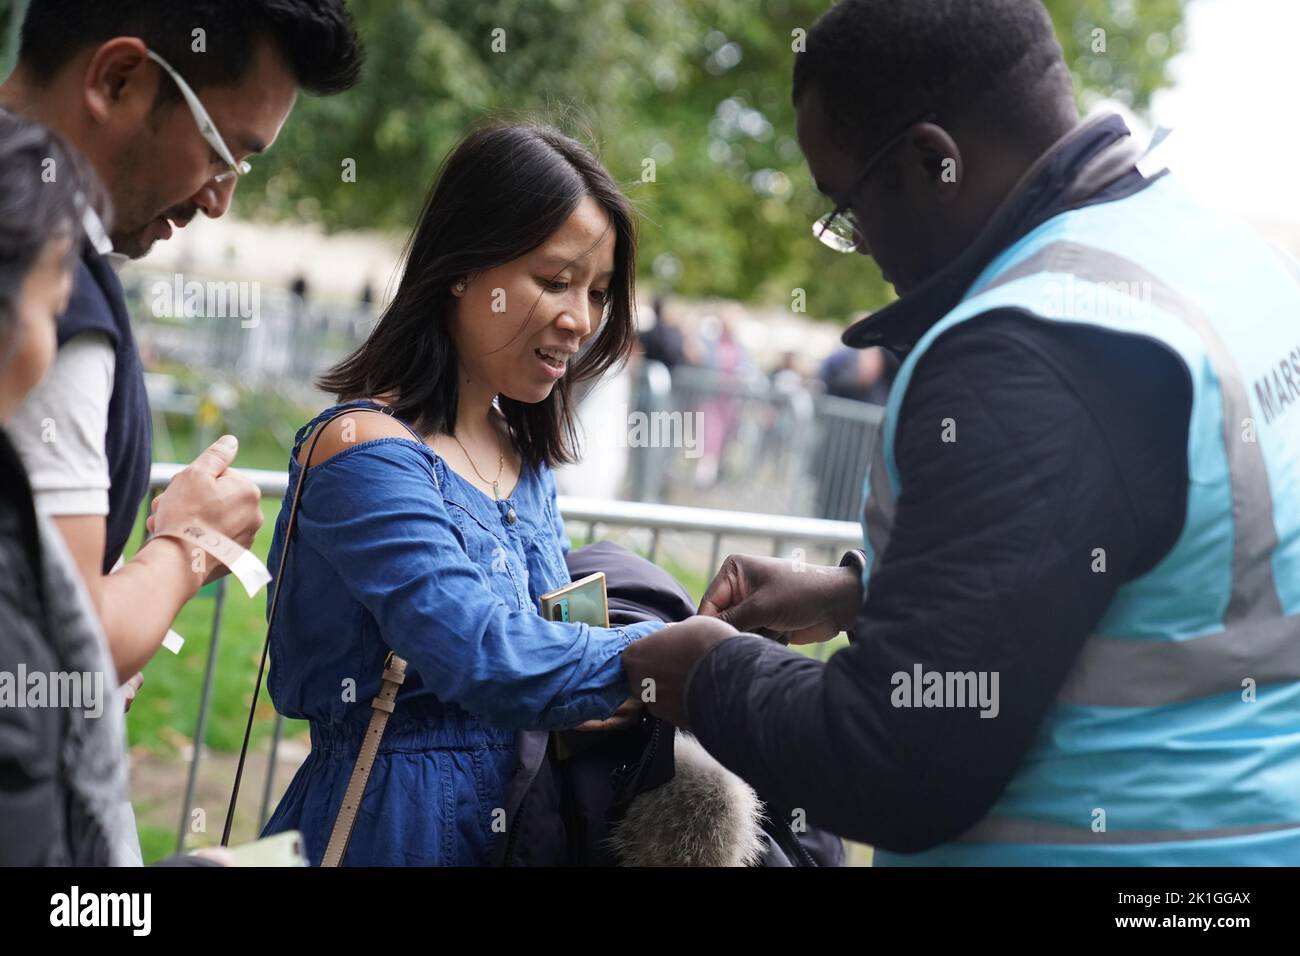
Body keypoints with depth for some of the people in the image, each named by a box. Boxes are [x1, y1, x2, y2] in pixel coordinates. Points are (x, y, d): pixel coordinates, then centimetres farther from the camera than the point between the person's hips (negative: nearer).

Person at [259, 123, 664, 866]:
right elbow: (486, 657, -28)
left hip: (522, 818, 7)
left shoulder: (526, 456, 6)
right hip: (400, 824, -7)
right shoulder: (367, 449, -18)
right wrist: (670, 650, -18)